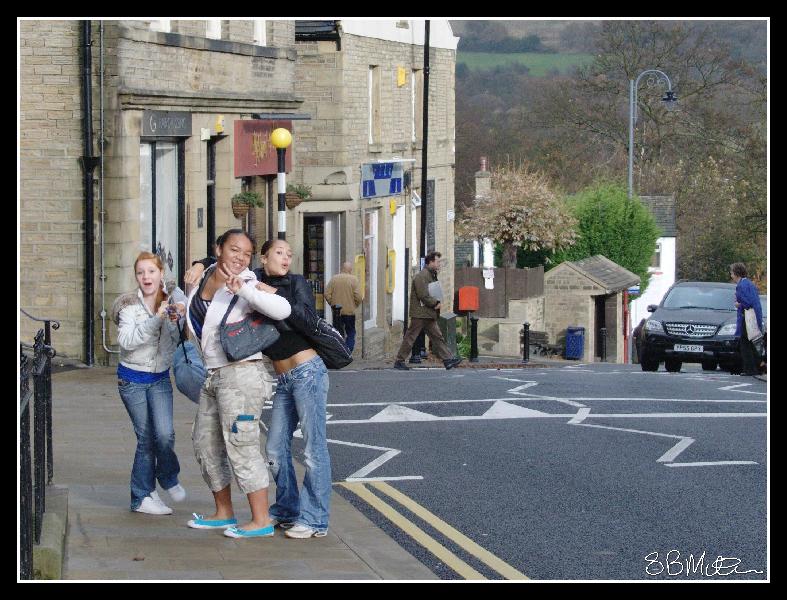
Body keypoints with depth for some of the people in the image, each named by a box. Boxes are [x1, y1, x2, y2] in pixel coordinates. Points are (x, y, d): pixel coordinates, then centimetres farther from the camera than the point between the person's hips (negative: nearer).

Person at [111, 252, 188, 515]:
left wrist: (175, 322, -12)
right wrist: (156, 319, -29)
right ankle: (142, 496, 13)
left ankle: (168, 478, 16)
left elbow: (177, 343, 7)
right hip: (133, 379, -3)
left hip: (160, 378, 3)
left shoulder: (171, 302, 3)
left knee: (165, 434, -13)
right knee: (145, 438, 0)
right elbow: (126, 341, -22)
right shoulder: (129, 305, -9)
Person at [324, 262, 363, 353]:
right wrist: (356, 305, 4)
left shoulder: (334, 279, 1)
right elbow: (358, 296, -14)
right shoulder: (353, 279, -8)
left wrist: (332, 304, 9)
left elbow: (327, 294, -4)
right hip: (349, 311, -3)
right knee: (351, 333, 8)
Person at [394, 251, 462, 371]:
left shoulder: (432, 275, 16)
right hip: (419, 313, -10)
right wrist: (435, 303, -11)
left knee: (437, 337, 6)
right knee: (410, 338, -3)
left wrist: (436, 303, 4)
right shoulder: (421, 276, -15)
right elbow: (423, 295, -22)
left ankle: (448, 360, 4)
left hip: (429, 314, 10)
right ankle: (399, 361, 4)